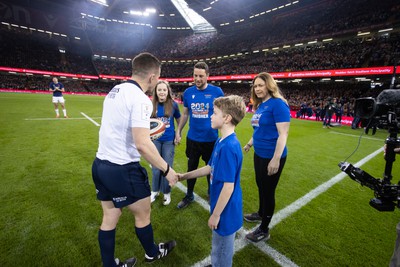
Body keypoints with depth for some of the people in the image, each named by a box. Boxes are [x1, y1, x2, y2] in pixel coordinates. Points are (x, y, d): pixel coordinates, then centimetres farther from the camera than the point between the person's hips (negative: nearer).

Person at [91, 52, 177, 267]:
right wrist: (166, 169, -15)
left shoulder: (115, 91, 9)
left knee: (109, 218, 21)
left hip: (100, 164, 8)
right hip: (122, 170, -8)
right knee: (143, 215, 16)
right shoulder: (140, 99, -20)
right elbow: (142, 145, -26)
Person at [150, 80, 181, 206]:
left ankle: (166, 193, 30)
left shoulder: (173, 105, -8)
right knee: (156, 168, 13)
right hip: (156, 140, 1)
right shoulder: (152, 105, -7)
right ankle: (155, 190, 36)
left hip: (169, 140, -1)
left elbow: (179, 120, 5)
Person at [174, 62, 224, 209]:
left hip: (211, 139, -2)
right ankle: (189, 195, 36)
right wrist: (178, 131, 8)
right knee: (192, 167, 16)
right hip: (192, 138, 3)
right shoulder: (188, 92, -1)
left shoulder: (217, 91, -10)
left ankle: (211, 192, 42)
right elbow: (185, 114, 10)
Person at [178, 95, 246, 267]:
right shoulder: (221, 142, 0)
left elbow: (229, 186, -27)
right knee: (218, 248, 30)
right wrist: (184, 176, 12)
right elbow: (210, 168, 11)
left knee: (221, 253, 18)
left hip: (225, 211, -8)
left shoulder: (229, 147, -30)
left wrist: (215, 214, -16)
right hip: (222, 207, 8)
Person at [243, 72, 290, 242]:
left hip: (272, 156, -8)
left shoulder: (277, 104, -18)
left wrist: (276, 159, -25)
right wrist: (250, 143, 26)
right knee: (261, 186, 24)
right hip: (259, 154, 9)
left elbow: (283, 134, -23)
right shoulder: (260, 105, 8)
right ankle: (261, 214, 49)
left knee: (268, 191, 6)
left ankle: (264, 230, 26)